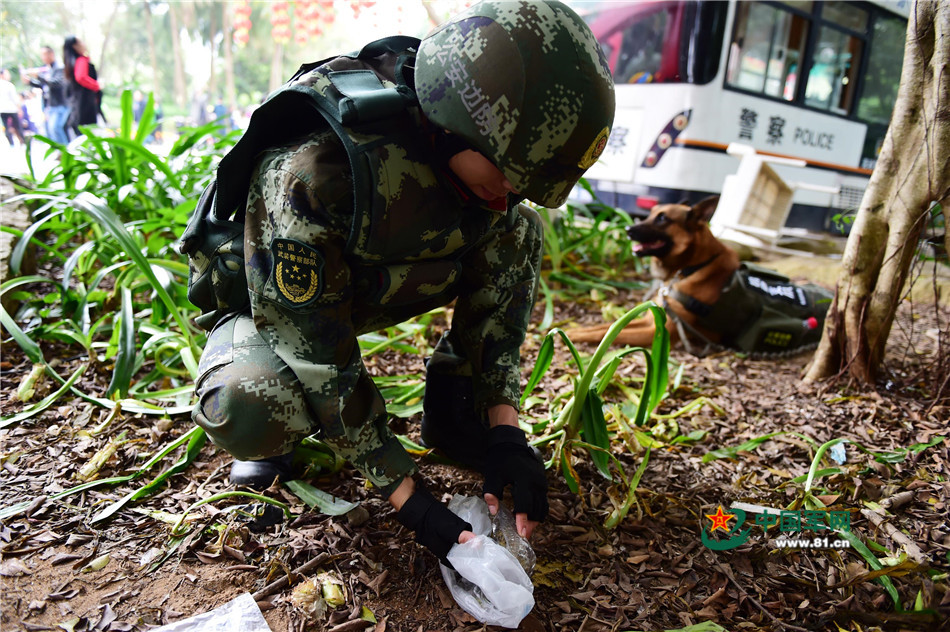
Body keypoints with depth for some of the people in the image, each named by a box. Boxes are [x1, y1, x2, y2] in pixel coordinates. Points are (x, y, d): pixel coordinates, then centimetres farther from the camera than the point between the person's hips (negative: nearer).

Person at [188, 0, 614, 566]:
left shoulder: (484, 150, -20)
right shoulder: (308, 169, -39)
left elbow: (488, 286, -12)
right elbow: (319, 360, -33)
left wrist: (505, 431, -20)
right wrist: (412, 503, -31)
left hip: (371, 284, 6)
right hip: (271, 305, -5)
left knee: (516, 233, -9)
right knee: (246, 413, -38)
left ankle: (453, 411, 0)